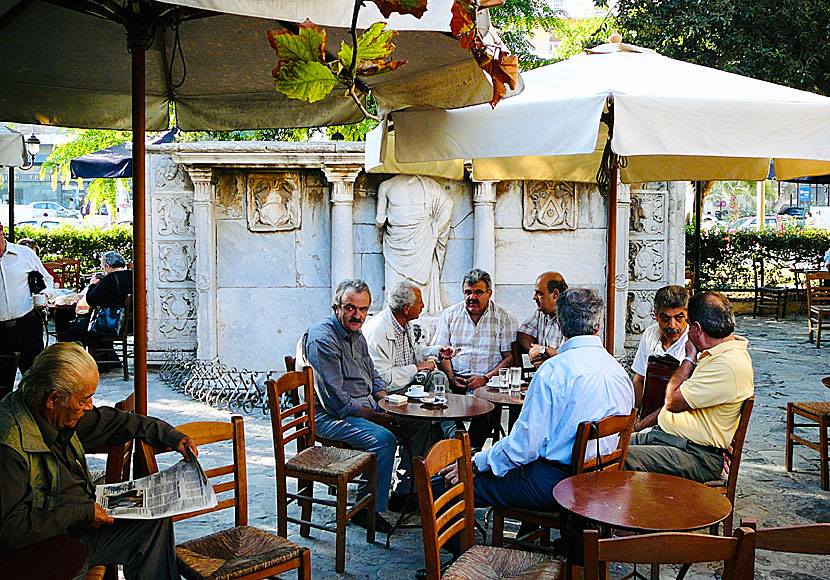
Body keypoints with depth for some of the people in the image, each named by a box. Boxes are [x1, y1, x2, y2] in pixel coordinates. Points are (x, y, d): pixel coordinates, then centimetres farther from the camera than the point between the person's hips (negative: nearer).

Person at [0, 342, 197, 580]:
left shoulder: (59, 415, -1)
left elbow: (110, 422, 16)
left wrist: (172, 437, 16)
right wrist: (81, 512, -24)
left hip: (82, 519, 9)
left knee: (157, 520, 8)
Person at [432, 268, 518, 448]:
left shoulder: (505, 317, 5)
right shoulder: (450, 314, 14)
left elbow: (511, 357, -1)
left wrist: (486, 378, -14)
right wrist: (451, 377, -8)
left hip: (489, 381, -2)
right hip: (455, 380, 2)